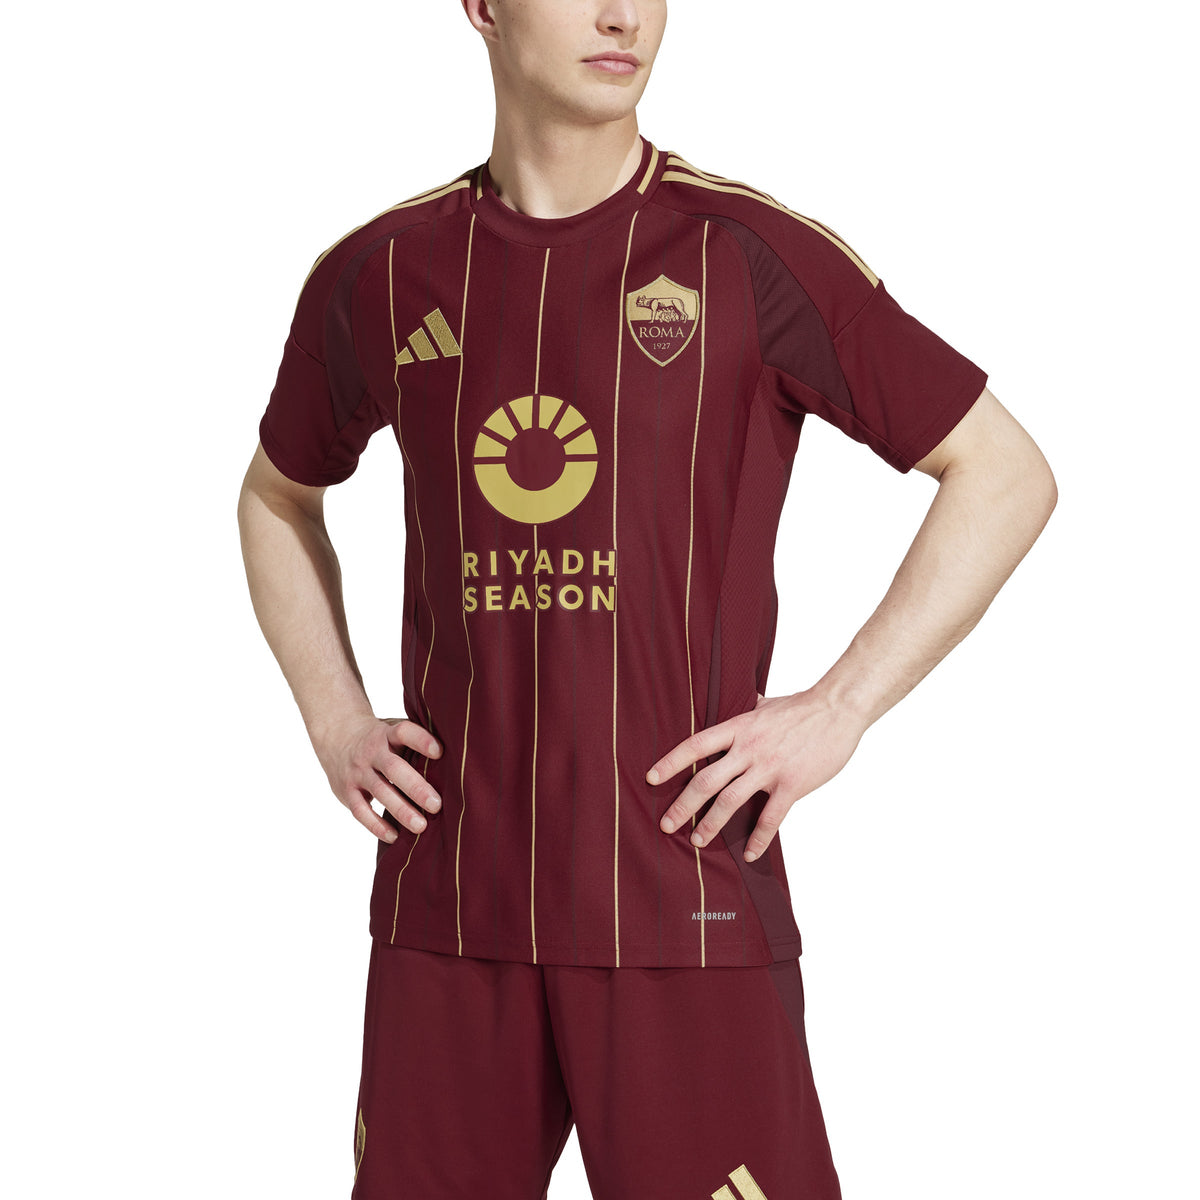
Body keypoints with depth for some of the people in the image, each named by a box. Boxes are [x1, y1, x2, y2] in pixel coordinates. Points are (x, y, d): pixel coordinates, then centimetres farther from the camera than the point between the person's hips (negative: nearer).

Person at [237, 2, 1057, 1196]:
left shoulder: (752, 255, -4)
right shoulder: (377, 277, 6)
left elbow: (1008, 475, 1)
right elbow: (278, 493, 25)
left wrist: (837, 711, -7)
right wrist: (333, 720, 10)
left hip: (683, 897, -3)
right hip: (449, 900, 3)